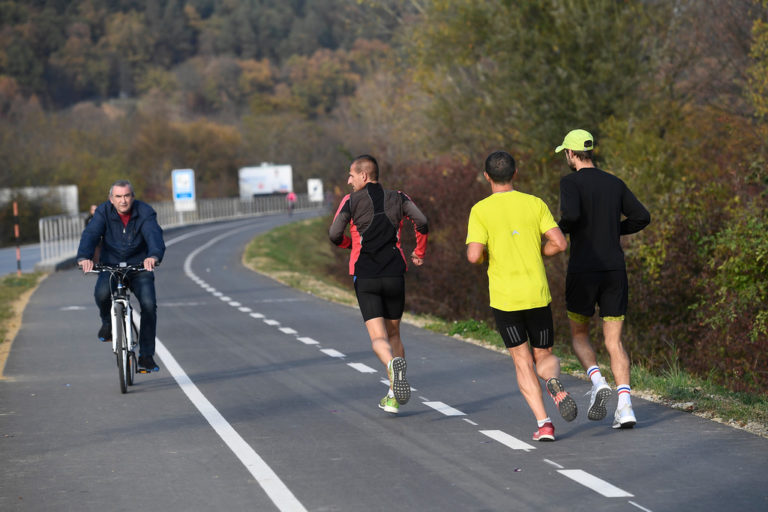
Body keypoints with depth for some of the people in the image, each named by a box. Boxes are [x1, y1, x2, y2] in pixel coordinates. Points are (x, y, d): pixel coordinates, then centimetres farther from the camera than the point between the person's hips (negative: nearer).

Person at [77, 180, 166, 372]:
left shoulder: (145, 212, -10)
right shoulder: (103, 212, -5)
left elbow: (154, 235, -26)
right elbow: (90, 234, -19)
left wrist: (154, 256, -49)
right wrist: (84, 257, -40)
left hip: (139, 267, 0)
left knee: (149, 304, -20)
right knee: (102, 293, -30)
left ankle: (146, 356, -7)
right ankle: (108, 322, 6)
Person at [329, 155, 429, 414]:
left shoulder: (352, 200, 1)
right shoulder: (397, 198, 8)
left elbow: (335, 234, -8)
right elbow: (421, 222, -7)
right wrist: (419, 253, 9)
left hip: (365, 278, -3)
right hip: (395, 275, 3)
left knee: (378, 337, -5)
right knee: (393, 333, 17)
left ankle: (393, 364, -40)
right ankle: (394, 396, 14)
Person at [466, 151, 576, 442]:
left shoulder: (480, 211, -4)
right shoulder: (535, 204, 2)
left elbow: (474, 256, -14)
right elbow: (559, 243, -5)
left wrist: (483, 254, 9)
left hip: (504, 298, -1)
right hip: (538, 295, 2)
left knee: (523, 362, 8)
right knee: (545, 357, 15)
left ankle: (543, 423, -6)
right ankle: (554, 383, -21)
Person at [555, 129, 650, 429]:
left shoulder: (571, 183, -5)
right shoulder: (615, 184, 10)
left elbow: (571, 214, -24)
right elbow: (641, 217, 6)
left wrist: (561, 228, -1)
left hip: (582, 272, -4)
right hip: (615, 271, 4)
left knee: (579, 335, 17)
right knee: (614, 343, 4)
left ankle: (598, 383, -10)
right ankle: (625, 409, -11)